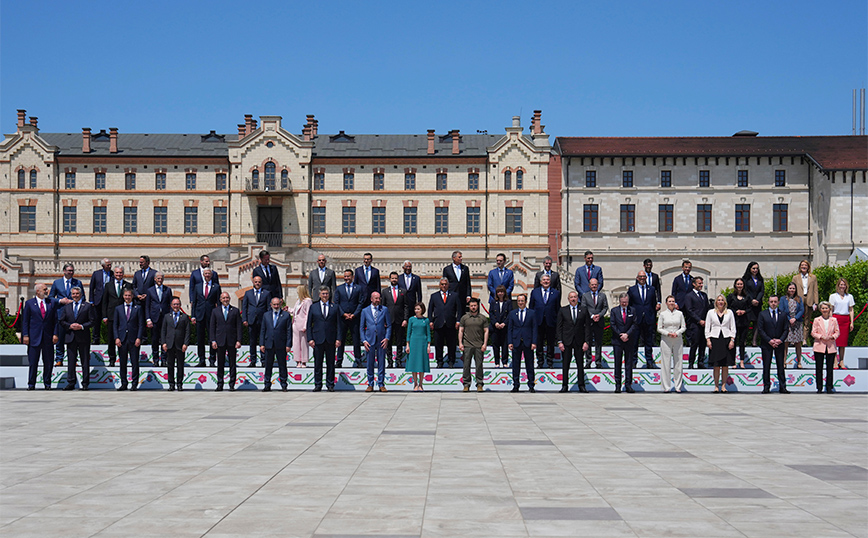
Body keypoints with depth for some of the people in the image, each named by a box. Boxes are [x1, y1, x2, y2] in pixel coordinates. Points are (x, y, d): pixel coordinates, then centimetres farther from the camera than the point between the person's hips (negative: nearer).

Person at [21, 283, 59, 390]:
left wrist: (55, 334, -1)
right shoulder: (29, 303, 5)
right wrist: (25, 335, -5)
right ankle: (31, 384, 7)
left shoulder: (52, 303, 10)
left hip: (48, 337, 2)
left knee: (48, 362, 4)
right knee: (33, 362, 0)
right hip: (34, 337, -2)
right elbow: (25, 320, 3)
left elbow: (55, 320, 9)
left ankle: (47, 383, 13)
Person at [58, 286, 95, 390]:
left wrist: (82, 326, -13)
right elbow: (61, 321, 11)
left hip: (83, 338, -3)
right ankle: (71, 383, 4)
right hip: (71, 337, 3)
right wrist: (69, 326, -7)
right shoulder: (66, 307, 14)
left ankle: (85, 383, 5)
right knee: (71, 361, 2)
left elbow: (92, 321, 0)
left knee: (85, 361, 0)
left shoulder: (88, 306, 4)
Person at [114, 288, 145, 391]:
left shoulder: (138, 308, 7)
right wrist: (116, 338, -2)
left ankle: (134, 384, 2)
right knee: (122, 362, 4)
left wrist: (139, 338, -7)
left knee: (135, 362, -3)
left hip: (134, 340, -2)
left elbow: (141, 325, 3)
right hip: (122, 339, 2)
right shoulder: (118, 308, 12)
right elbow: (115, 325, 10)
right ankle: (123, 384, 10)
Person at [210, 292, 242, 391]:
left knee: (232, 364, 2)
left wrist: (238, 340, -5)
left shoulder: (235, 311, 6)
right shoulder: (215, 311, 9)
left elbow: (239, 326, 3)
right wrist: (213, 340, -2)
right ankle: (220, 384, 10)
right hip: (220, 341, 1)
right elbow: (212, 327, 7)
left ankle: (232, 384, 6)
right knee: (220, 364, 3)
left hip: (232, 341, -1)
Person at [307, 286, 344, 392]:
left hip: (331, 340, 0)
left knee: (331, 364, 3)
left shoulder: (335, 307, 9)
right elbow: (309, 325, 9)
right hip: (318, 340, 0)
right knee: (317, 363, 2)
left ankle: (330, 385, 10)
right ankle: (318, 385, 8)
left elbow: (339, 324, 7)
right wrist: (310, 339, -1)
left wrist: (338, 339, -2)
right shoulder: (313, 307, 10)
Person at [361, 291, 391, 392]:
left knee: (381, 363, 1)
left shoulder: (384, 310, 6)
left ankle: (381, 384, 8)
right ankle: (370, 385, 10)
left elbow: (389, 325, 7)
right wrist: (364, 340, -1)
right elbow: (362, 327, 9)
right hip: (370, 340, 0)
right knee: (370, 364, 2)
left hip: (381, 341, 0)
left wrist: (387, 338, -5)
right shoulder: (365, 311, 7)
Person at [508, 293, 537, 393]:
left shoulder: (532, 313, 6)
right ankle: (516, 386, 9)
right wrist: (510, 342, -1)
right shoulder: (512, 313, 10)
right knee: (516, 365, 3)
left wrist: (534, 342, -6)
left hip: (528, 342, -1)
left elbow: (534, 328, 3)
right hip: (516, 342, 1)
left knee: (529, 365, 2)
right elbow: (510, 329, 9)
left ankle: (531, 386, 6)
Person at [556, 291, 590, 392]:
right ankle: (565, 386, 6)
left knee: (580, 364, 3)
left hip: (579, 341, 0)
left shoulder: (584, 310, 6)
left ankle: (581, 385, 9)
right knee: (565, 364, 1)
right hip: (566, 341, 0)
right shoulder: (562, 311, 7)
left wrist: (586, 341, -4)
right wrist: (560, 341, -5)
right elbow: (559, 327, 5)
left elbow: (587, 326, 4)